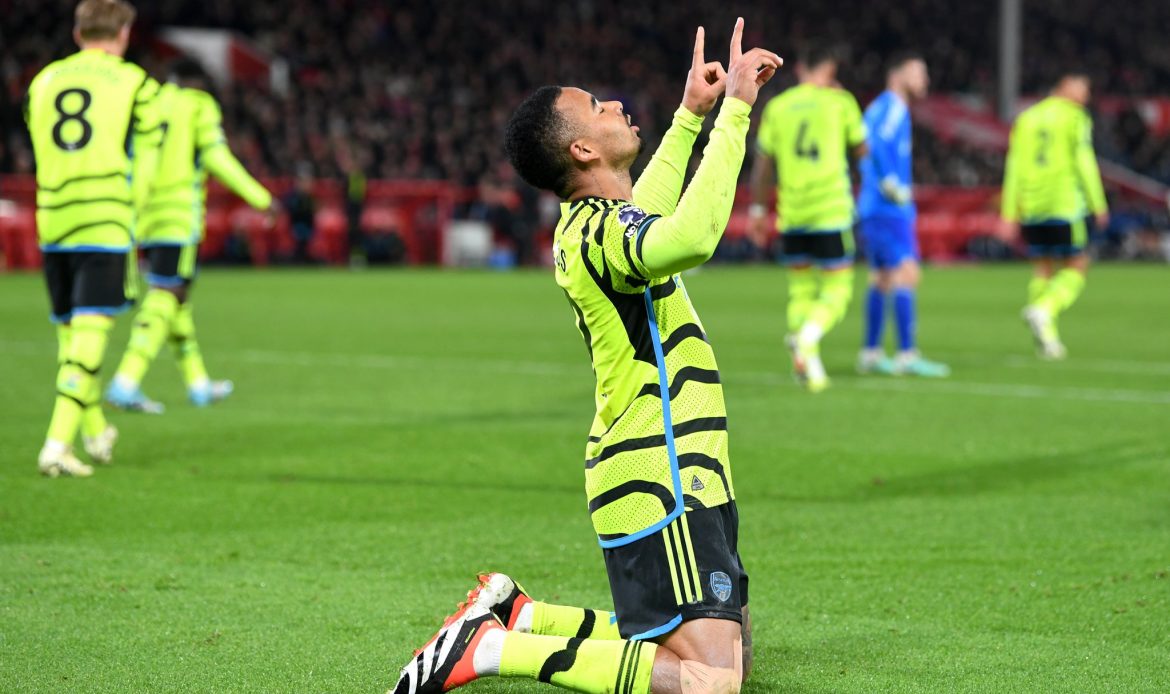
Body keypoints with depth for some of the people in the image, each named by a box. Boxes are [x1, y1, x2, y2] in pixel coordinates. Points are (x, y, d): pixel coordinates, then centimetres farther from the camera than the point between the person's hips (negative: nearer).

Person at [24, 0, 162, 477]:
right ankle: (57, 444, -17)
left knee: (69, 330, 15)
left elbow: (43, 155, 17)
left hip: (52, 223, 4)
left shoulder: (42, 83, 13)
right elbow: (143, 163, 1)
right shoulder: (136, 85, 1)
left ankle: (96, 433, 30)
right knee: (90, 333, -6)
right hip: (106, 226, -4)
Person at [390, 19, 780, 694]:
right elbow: (690, 238, -39)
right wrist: (734, 111, -32)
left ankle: (519, 614, 20)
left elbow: (650, 213, 40)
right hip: (662, 487, -10)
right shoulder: (603, 230, -16)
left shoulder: (596, 223, 14)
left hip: (682, 480, 10)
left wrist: (691, 114, 36)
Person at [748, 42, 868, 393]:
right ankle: (808, 338, -23)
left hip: (791, 214, 3)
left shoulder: (777, 106, 7)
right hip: (831, 212, -3)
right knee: (836, 289, 1)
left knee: (801, 289, 14)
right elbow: (861, 150, 9)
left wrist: (757, 209, 17)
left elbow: (762, 164, 8)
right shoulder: (840, 102, -1)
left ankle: (798, 340, -1)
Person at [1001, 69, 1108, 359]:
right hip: (1064, 205, -5)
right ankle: (1042, 311, -20)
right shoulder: (1075, 117, -1)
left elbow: (1014, 166, 9)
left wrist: (1010, 213, 10)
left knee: (1042, 269, 12)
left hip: (1031, 207, 5)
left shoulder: (1027, 118, 13)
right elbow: (1084, 163, -8)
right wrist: (1098, 205, -3)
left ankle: (1047, 336, 4)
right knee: (1076, 267, 3)